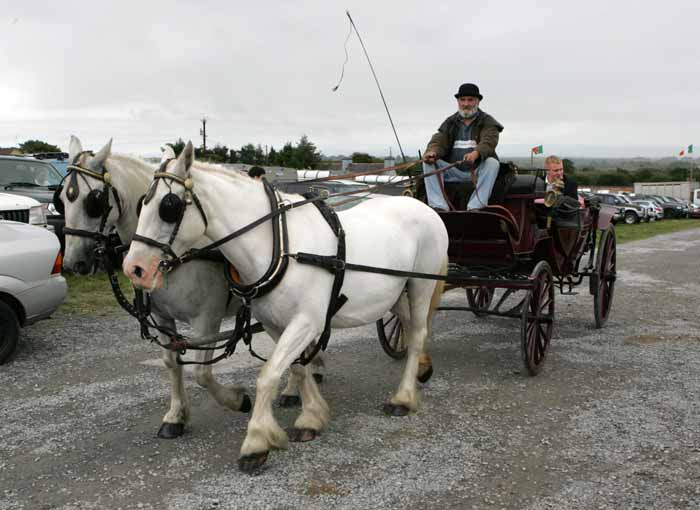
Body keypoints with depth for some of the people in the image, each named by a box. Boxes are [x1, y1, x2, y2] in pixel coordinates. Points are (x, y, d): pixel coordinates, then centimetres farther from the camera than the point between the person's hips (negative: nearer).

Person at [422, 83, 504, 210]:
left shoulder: (487, 122, 7)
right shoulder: (450, 122, 17)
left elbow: (488, 141, -13)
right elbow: (439, 141, 3)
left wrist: (476, 153, -37)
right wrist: (432, 152, -24)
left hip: (478, 172, -2)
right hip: (453, 172, 2)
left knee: (492, 163, -32)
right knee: (429, 163, -19)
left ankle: (476, 207, -42)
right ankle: (439, 206, -34)